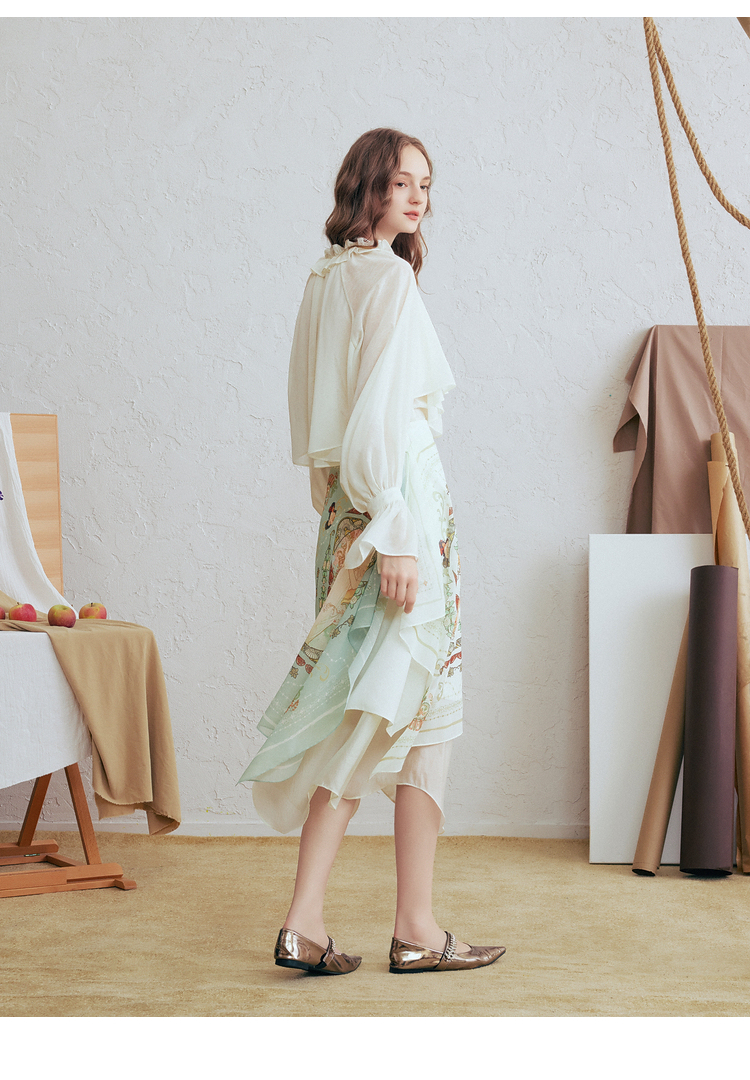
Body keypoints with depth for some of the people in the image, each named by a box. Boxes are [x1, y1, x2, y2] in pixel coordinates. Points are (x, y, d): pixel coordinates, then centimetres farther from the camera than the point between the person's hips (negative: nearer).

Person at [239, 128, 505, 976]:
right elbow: (383, 413, -18)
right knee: (421, 709, -1)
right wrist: (396, 537, -20)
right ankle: (415, 931, 6)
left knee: (363, 718, 9)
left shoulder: (327, 277, 15)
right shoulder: (388, 276, -11)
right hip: (398, 499, -9)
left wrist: (357, 521, 20)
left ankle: (305, 923, 6)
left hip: (344, 505, 9)